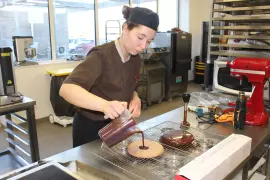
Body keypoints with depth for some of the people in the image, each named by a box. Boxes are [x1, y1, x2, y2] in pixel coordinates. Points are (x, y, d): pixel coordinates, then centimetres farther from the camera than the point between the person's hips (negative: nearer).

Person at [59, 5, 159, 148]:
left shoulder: (135, 59, -3)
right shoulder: (101, 56, -24)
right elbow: (66, 89, -37)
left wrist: (135, 99, -11)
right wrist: (105, 105, -52)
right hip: (90, 129, -6)